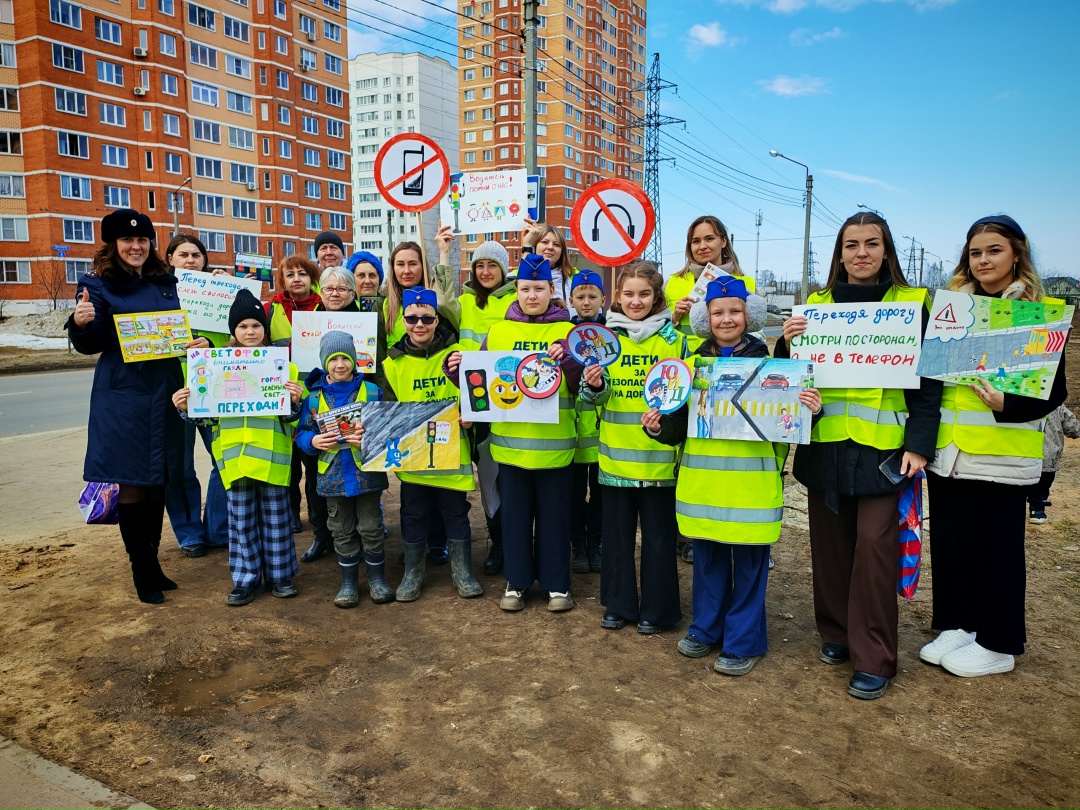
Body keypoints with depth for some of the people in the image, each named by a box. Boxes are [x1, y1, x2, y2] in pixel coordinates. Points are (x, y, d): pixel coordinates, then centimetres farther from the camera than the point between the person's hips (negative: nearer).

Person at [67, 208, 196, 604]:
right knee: (130, 482, -1)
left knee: (159, 479, 10)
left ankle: (150, 564, 24)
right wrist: (81, 324, -28)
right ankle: (144, 573, 10)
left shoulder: (166, 282, 12)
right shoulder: (97, 284, -3)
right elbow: (90, 345, -8)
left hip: (164, 394, 5)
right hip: (123, 398, -5)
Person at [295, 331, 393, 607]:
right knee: (342, 533, 13)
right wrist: (313, 441, -17)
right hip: (333, 477, 2)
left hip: (367, 474, -2)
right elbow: (301, 433, 4)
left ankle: (377, 579, 26)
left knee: (371, 529, 8)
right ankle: (348, 583, 28)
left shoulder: (372, 392, -4)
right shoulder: (314, 397, 1)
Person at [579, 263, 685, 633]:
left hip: (658, 453, -2)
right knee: (617, 532, 12)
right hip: (616, 452, 2)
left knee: (658, 534, 8)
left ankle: (656, 609, 24)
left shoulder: (673, 339, -1)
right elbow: (592, 397, 3)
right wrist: (594, 385, -19)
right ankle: (618, 604, 28)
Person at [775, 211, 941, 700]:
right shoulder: (817, 304, 10)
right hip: (825, 444, 3)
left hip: (883, 446, -3)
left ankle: (874, 659, 5)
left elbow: (927, 380, -1)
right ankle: (836, 632, 27)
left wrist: (919, 444, -10)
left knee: (874, 543, -6)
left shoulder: (912, 303, 2)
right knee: (829, 541, 9)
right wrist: (788, 343, -9)